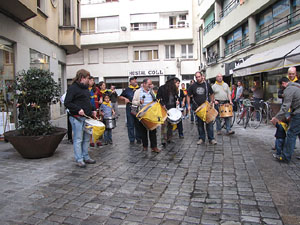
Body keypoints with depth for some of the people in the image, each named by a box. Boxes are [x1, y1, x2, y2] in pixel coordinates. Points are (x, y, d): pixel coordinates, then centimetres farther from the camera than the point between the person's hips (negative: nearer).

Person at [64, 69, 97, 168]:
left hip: (86, 117, 9)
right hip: (77, 118, -9)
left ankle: (86, 157, 25)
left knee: (87, 139, 14)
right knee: (78, 139, -1)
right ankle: (79, 160, 7)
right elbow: (67, 103, -14)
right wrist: (78, 109, -23)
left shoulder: (85, 88, 18)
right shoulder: (73, 88, -10)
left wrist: (92, 110, 13)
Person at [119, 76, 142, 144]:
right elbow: (121, 96, 12)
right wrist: (125, 98, -7)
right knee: (130, 125, 4)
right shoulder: (127, 89, 5)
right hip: (130, 109, -1)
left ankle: (138, 139, 20)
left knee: (138, 124, 8)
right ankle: (132, 140, 14)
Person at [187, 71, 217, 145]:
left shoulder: (207, 85, 3)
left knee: (209, 123, -2)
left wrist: (212, 102, 0)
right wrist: (189, 105, 2)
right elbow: (188, 96, 9)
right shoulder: (193, 86, 3)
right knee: (200, 124, 7)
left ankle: (211, 138, 6)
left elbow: (211, 94, 13)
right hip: (197, 108, 1)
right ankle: (201, 138, 18)